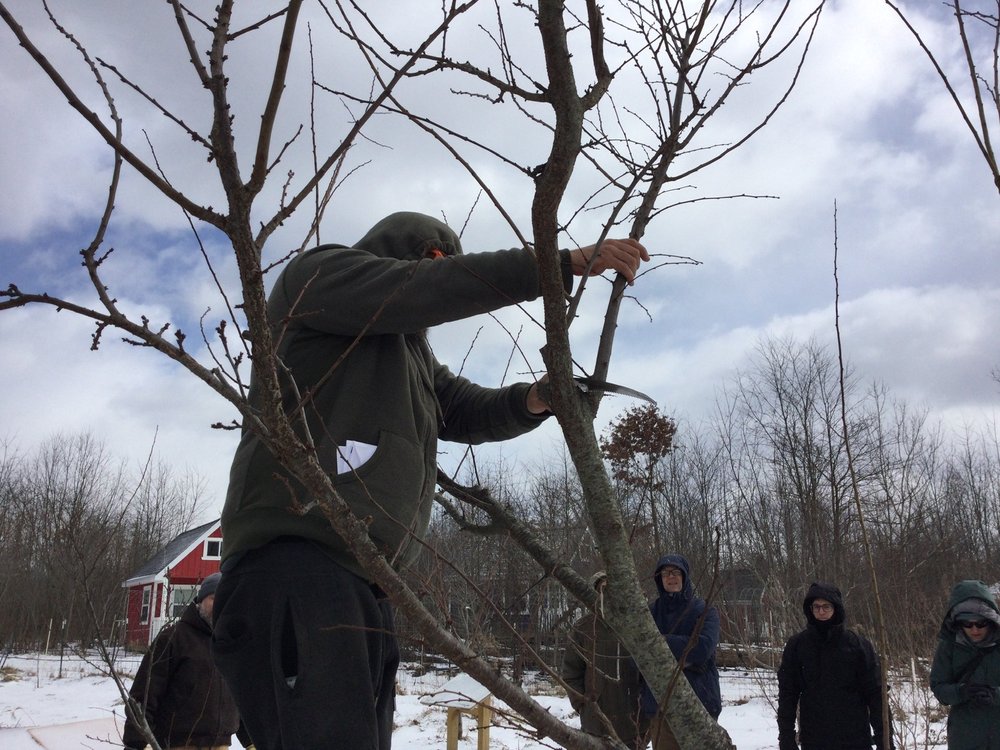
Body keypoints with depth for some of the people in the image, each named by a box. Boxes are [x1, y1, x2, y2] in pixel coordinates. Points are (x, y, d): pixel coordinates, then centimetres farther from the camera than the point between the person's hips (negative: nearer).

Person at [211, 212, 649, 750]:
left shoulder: (411, 352, 32)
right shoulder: (320, 273, 7)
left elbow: (468, 412, 25)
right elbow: (426, 288, -7)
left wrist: (533, 399, 2)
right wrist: (567, 262, -8)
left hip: (362, 581, 9)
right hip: (295, 559, -9)